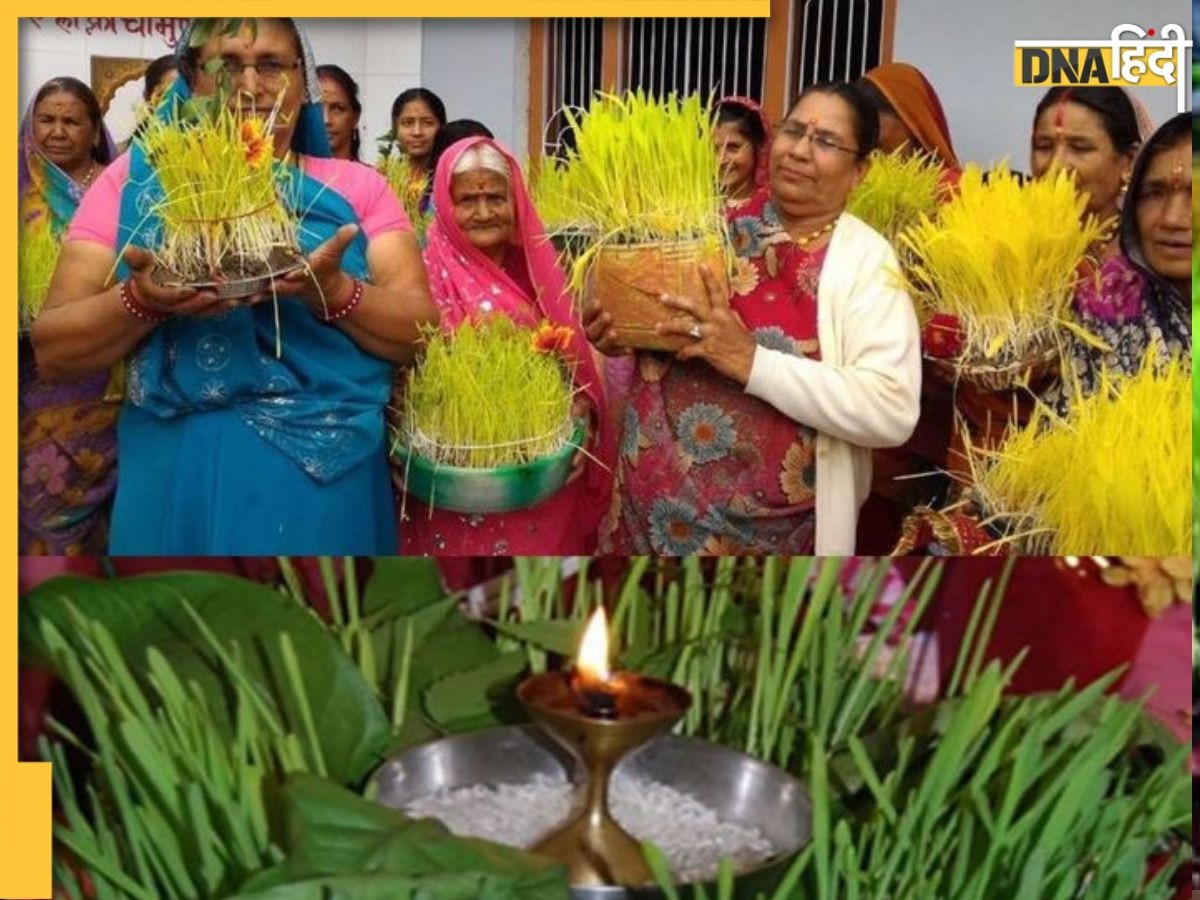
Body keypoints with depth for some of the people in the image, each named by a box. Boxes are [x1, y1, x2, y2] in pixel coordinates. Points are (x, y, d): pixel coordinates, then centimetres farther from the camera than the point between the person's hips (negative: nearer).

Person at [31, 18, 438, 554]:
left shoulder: (356, 187, 5)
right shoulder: (136, 178, 4)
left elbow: (423, 333, -3)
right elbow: (53, 351, 0)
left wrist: (335, 292, -20)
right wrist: (140, 300, -18)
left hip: (328, 477, 0)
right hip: (178, 479, 0)